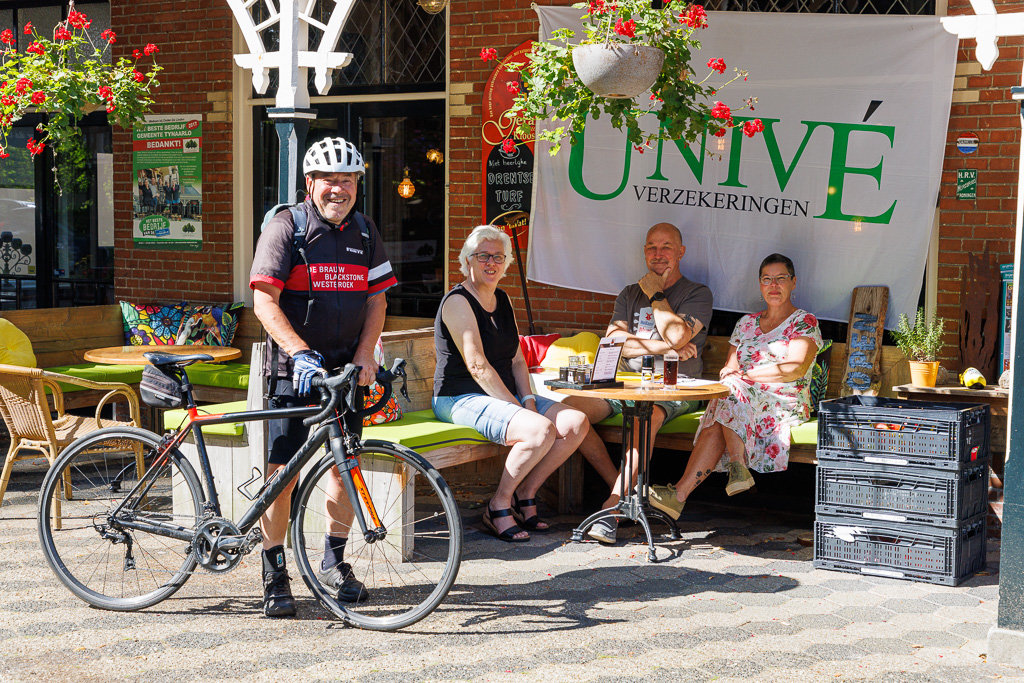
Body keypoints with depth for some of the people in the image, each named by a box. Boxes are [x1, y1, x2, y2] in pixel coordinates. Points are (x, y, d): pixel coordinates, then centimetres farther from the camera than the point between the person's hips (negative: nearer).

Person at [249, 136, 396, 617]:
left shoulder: (364, 232, 9)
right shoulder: (285, 228, -7)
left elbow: (376, 299, 10)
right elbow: (264, 302, -14)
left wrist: (363, 358, -4)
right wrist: (301, 352, -26)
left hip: (347, 368, 5)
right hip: (293, 369, -4)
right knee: (282, 471, -6)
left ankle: (334, 561, 24)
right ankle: (274, 574, 6)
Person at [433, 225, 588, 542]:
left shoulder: (502, 300, 15)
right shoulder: (458, 301, -12)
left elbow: (517, 359, 13)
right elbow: (478, 367, -19)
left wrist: (528, 400, -4)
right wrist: (518, 408, -21)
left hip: (505, 395, 9)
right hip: (463, 398, -9)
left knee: (577, 423, -8)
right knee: (541, 430, -30)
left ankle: (524, 496, 1)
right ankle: (498, 507, -13)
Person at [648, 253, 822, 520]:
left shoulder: (804, 323, 5)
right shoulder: (746, 323, 22)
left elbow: (795, 369, -11)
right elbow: (729, 369, 13)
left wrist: (745, 375, -10)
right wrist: (730, 373, -13)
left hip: (784, 406, -5)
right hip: (740, 398, 5)